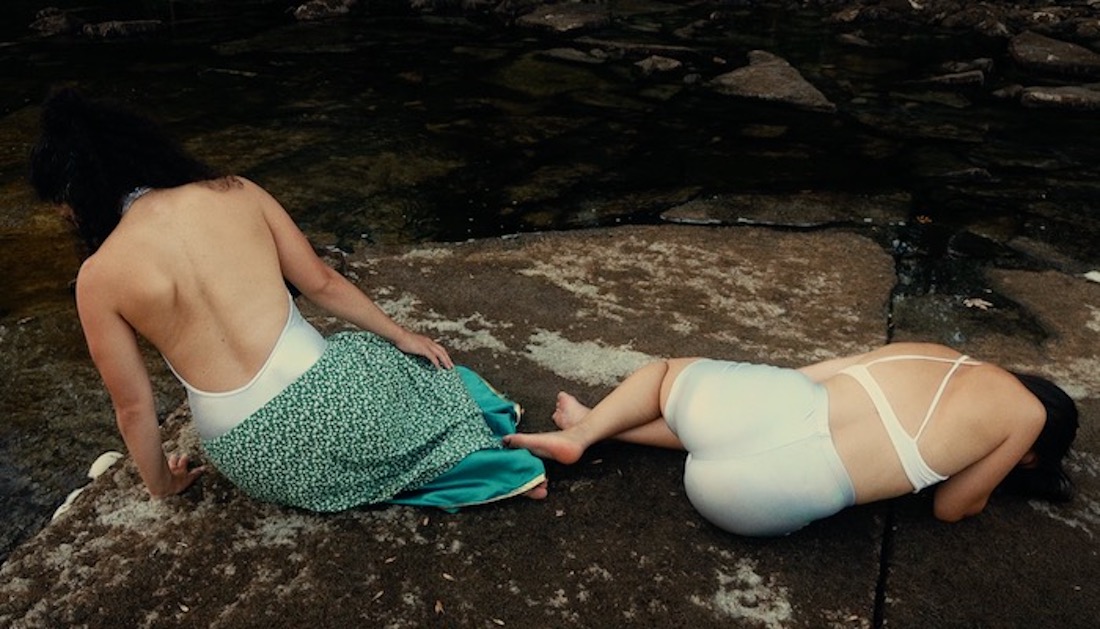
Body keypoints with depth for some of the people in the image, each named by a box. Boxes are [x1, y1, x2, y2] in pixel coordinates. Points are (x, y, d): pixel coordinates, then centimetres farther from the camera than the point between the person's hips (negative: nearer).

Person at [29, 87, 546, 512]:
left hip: (261, 460, 0)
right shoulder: (236, 191, -3)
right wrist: (402, 336, 16)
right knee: (409, 366, 34)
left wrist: (160, 483, 20)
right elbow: (322, 284, 3)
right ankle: (492, 462, 17)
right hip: (321, 393, 1)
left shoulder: (98, 278, -7)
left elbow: (134, 407, 1)